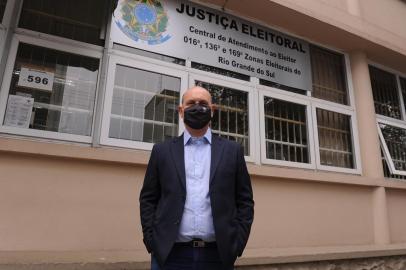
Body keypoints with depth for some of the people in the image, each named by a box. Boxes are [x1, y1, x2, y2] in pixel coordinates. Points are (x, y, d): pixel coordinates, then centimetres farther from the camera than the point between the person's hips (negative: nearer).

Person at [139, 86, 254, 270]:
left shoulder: (232, 151, 5)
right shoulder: (162, 150, 6)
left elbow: (245, 201, 5)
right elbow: (148, 199, 6)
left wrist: (237, 243, -3)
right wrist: (152, 241, -3)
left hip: (218, 255, 1)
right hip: (169, 254, 0)